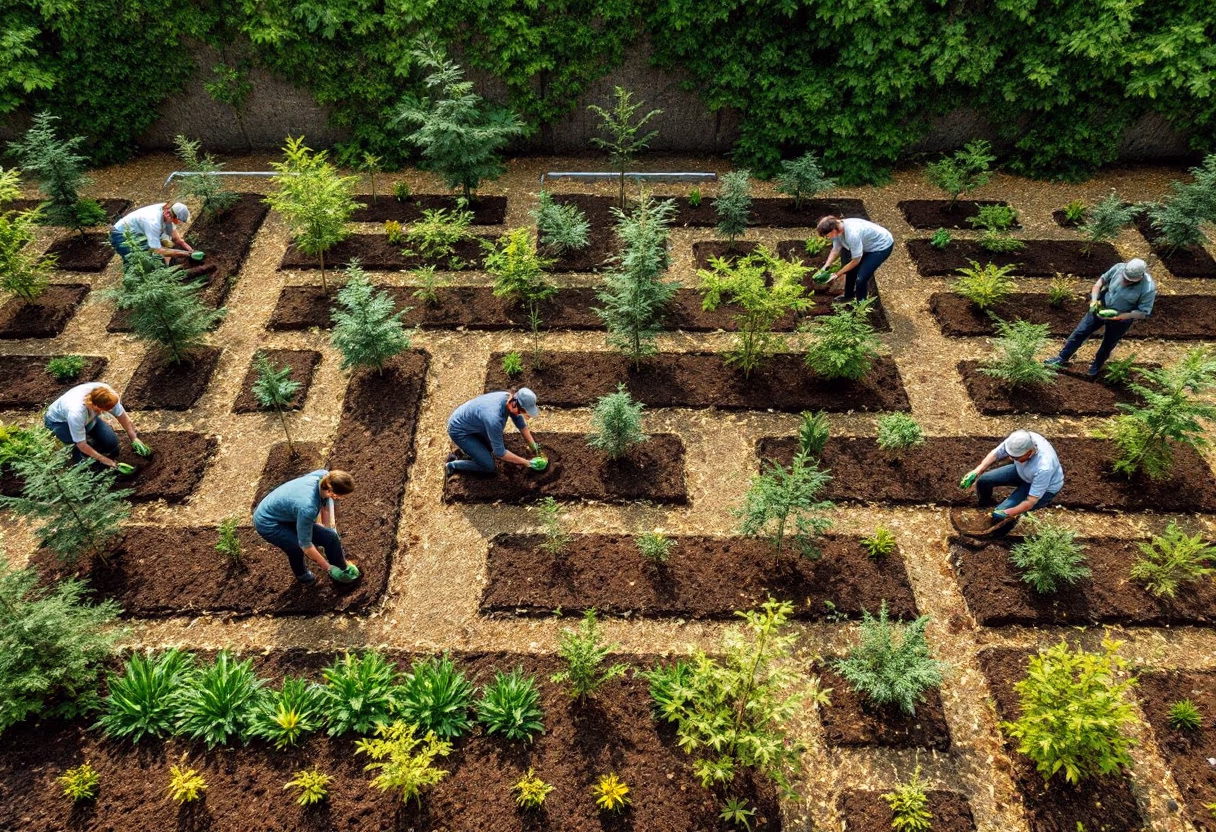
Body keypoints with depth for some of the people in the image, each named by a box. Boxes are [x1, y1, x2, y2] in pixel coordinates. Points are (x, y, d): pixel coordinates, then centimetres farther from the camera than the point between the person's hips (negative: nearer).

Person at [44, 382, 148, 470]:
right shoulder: (76, 412, -45)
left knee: (111, 443, -15)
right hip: (58, 421, -4)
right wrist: (112, 463, -31)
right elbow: (82, 445, -32)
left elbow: (122, 416, -16)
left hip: (88, 417, 4)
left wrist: (135, 439, -19)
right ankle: (78, 454, 1)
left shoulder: (107, 393, -35)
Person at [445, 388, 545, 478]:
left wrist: (533, 445, 2)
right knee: (489, 467, -7)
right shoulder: (494, 418, -40)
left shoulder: (509, 398, -18)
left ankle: (465, 452, 22)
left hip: (473, 425, 8)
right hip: (459, 431, -8)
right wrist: (527, 462, -22)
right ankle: (452, 466, 7)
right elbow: (500, 453, -28)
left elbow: (521, 423, 2)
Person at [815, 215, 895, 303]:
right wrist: (826, 266, -14)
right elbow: (835, 250, -2)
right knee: (851, 269, 16)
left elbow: (856, 260, -27)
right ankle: (849, 296, 37)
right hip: (868, 245, 9)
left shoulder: (852, 234, -38)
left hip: (882, 246, -9)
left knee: (861, 278, -14)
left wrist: (838, 274, -18)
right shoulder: (838, 228, -15)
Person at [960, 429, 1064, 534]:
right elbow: (996, 453, -11)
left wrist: (1006, 514, -37)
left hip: (1045, 488, -6)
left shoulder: (1044, 467, -43)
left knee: (999, 514, -18)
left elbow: (1031, 501, -34)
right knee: (983, 480, -3)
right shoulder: (1018, 441, -30)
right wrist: (976, 471, -20)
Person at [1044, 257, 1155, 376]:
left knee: (1107, 345, 18)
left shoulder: (1148, 288, -30)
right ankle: (1062, 358, 25)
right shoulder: (1119, 268, -22)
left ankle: (1096, 365, 45)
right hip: (1101, 307, 3)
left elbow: (1143, 313, -22)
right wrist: (1094, 300, -18)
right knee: (1080, 332, 9)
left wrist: (1118, 316, -30)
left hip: (1121, 319, -3)